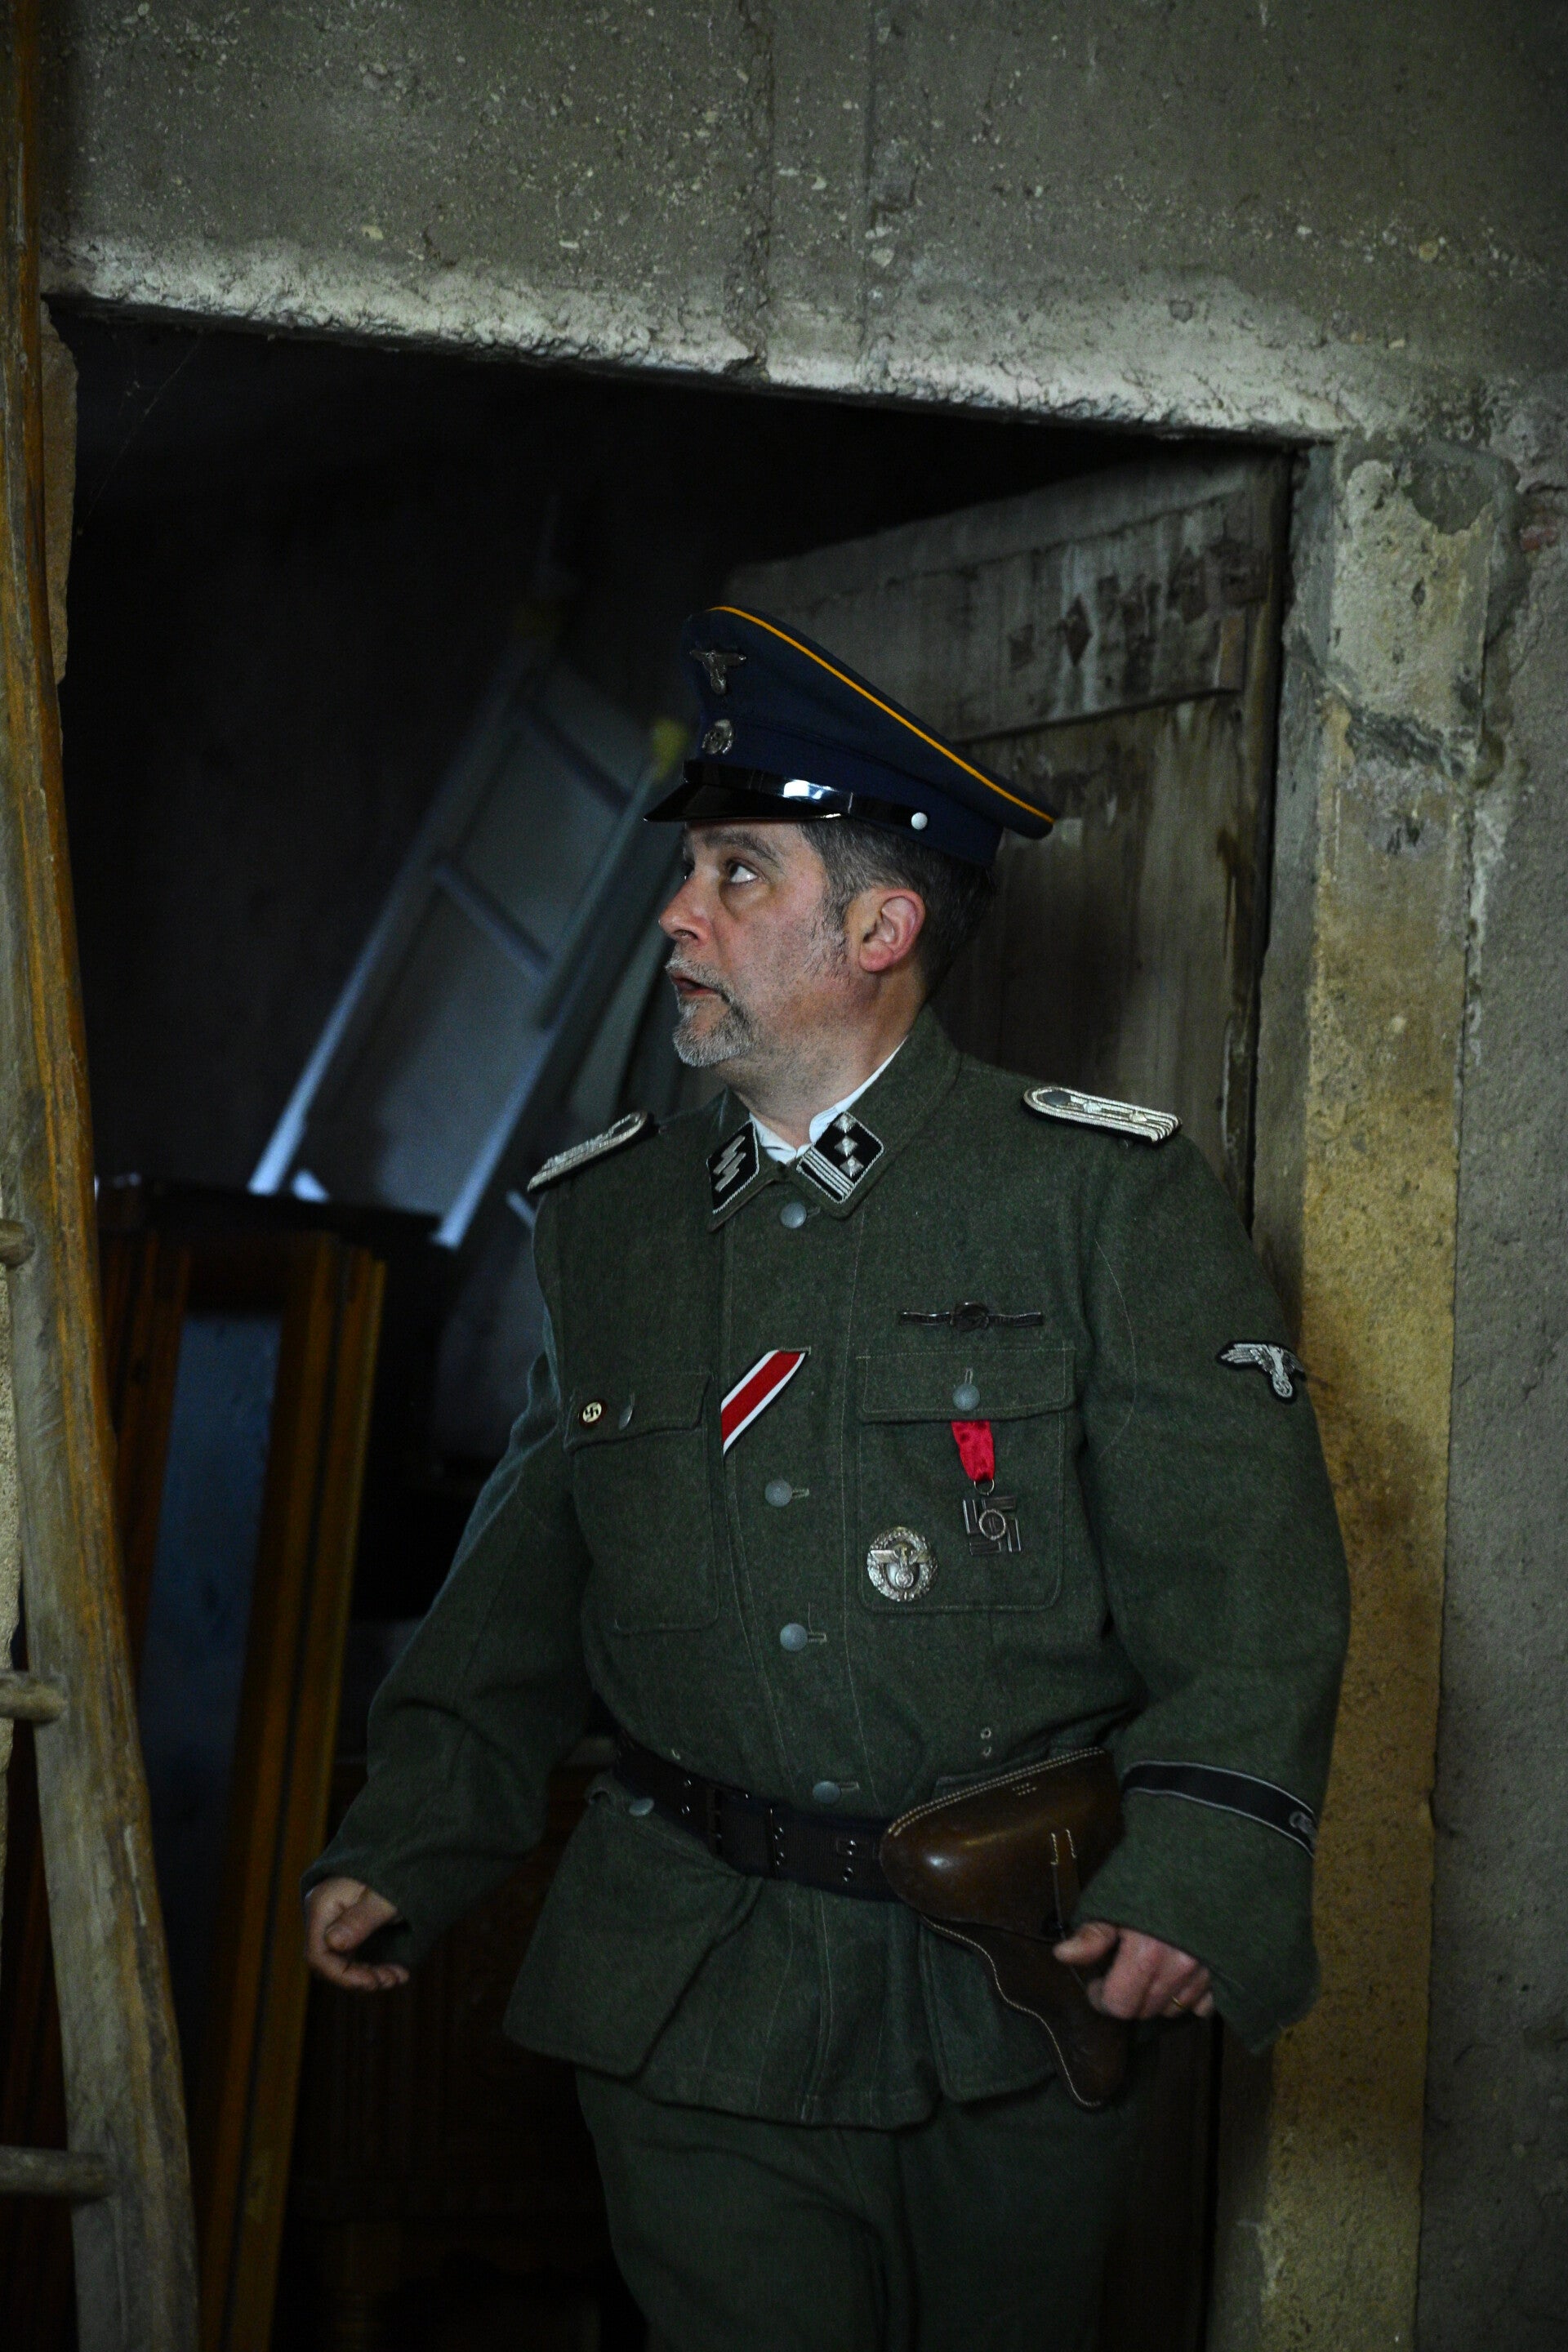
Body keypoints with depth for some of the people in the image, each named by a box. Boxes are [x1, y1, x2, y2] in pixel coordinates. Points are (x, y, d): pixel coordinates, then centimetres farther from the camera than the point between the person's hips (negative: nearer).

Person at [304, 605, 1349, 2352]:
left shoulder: (1105, 1202, -4)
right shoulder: (605, 1219, 9)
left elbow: (1246, 1571, -9)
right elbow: (526, 1575, 16)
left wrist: (1201, 1869, -23)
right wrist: (407, 1841, 7)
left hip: (1020, 2005, -2)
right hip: (695, 1998, 2)